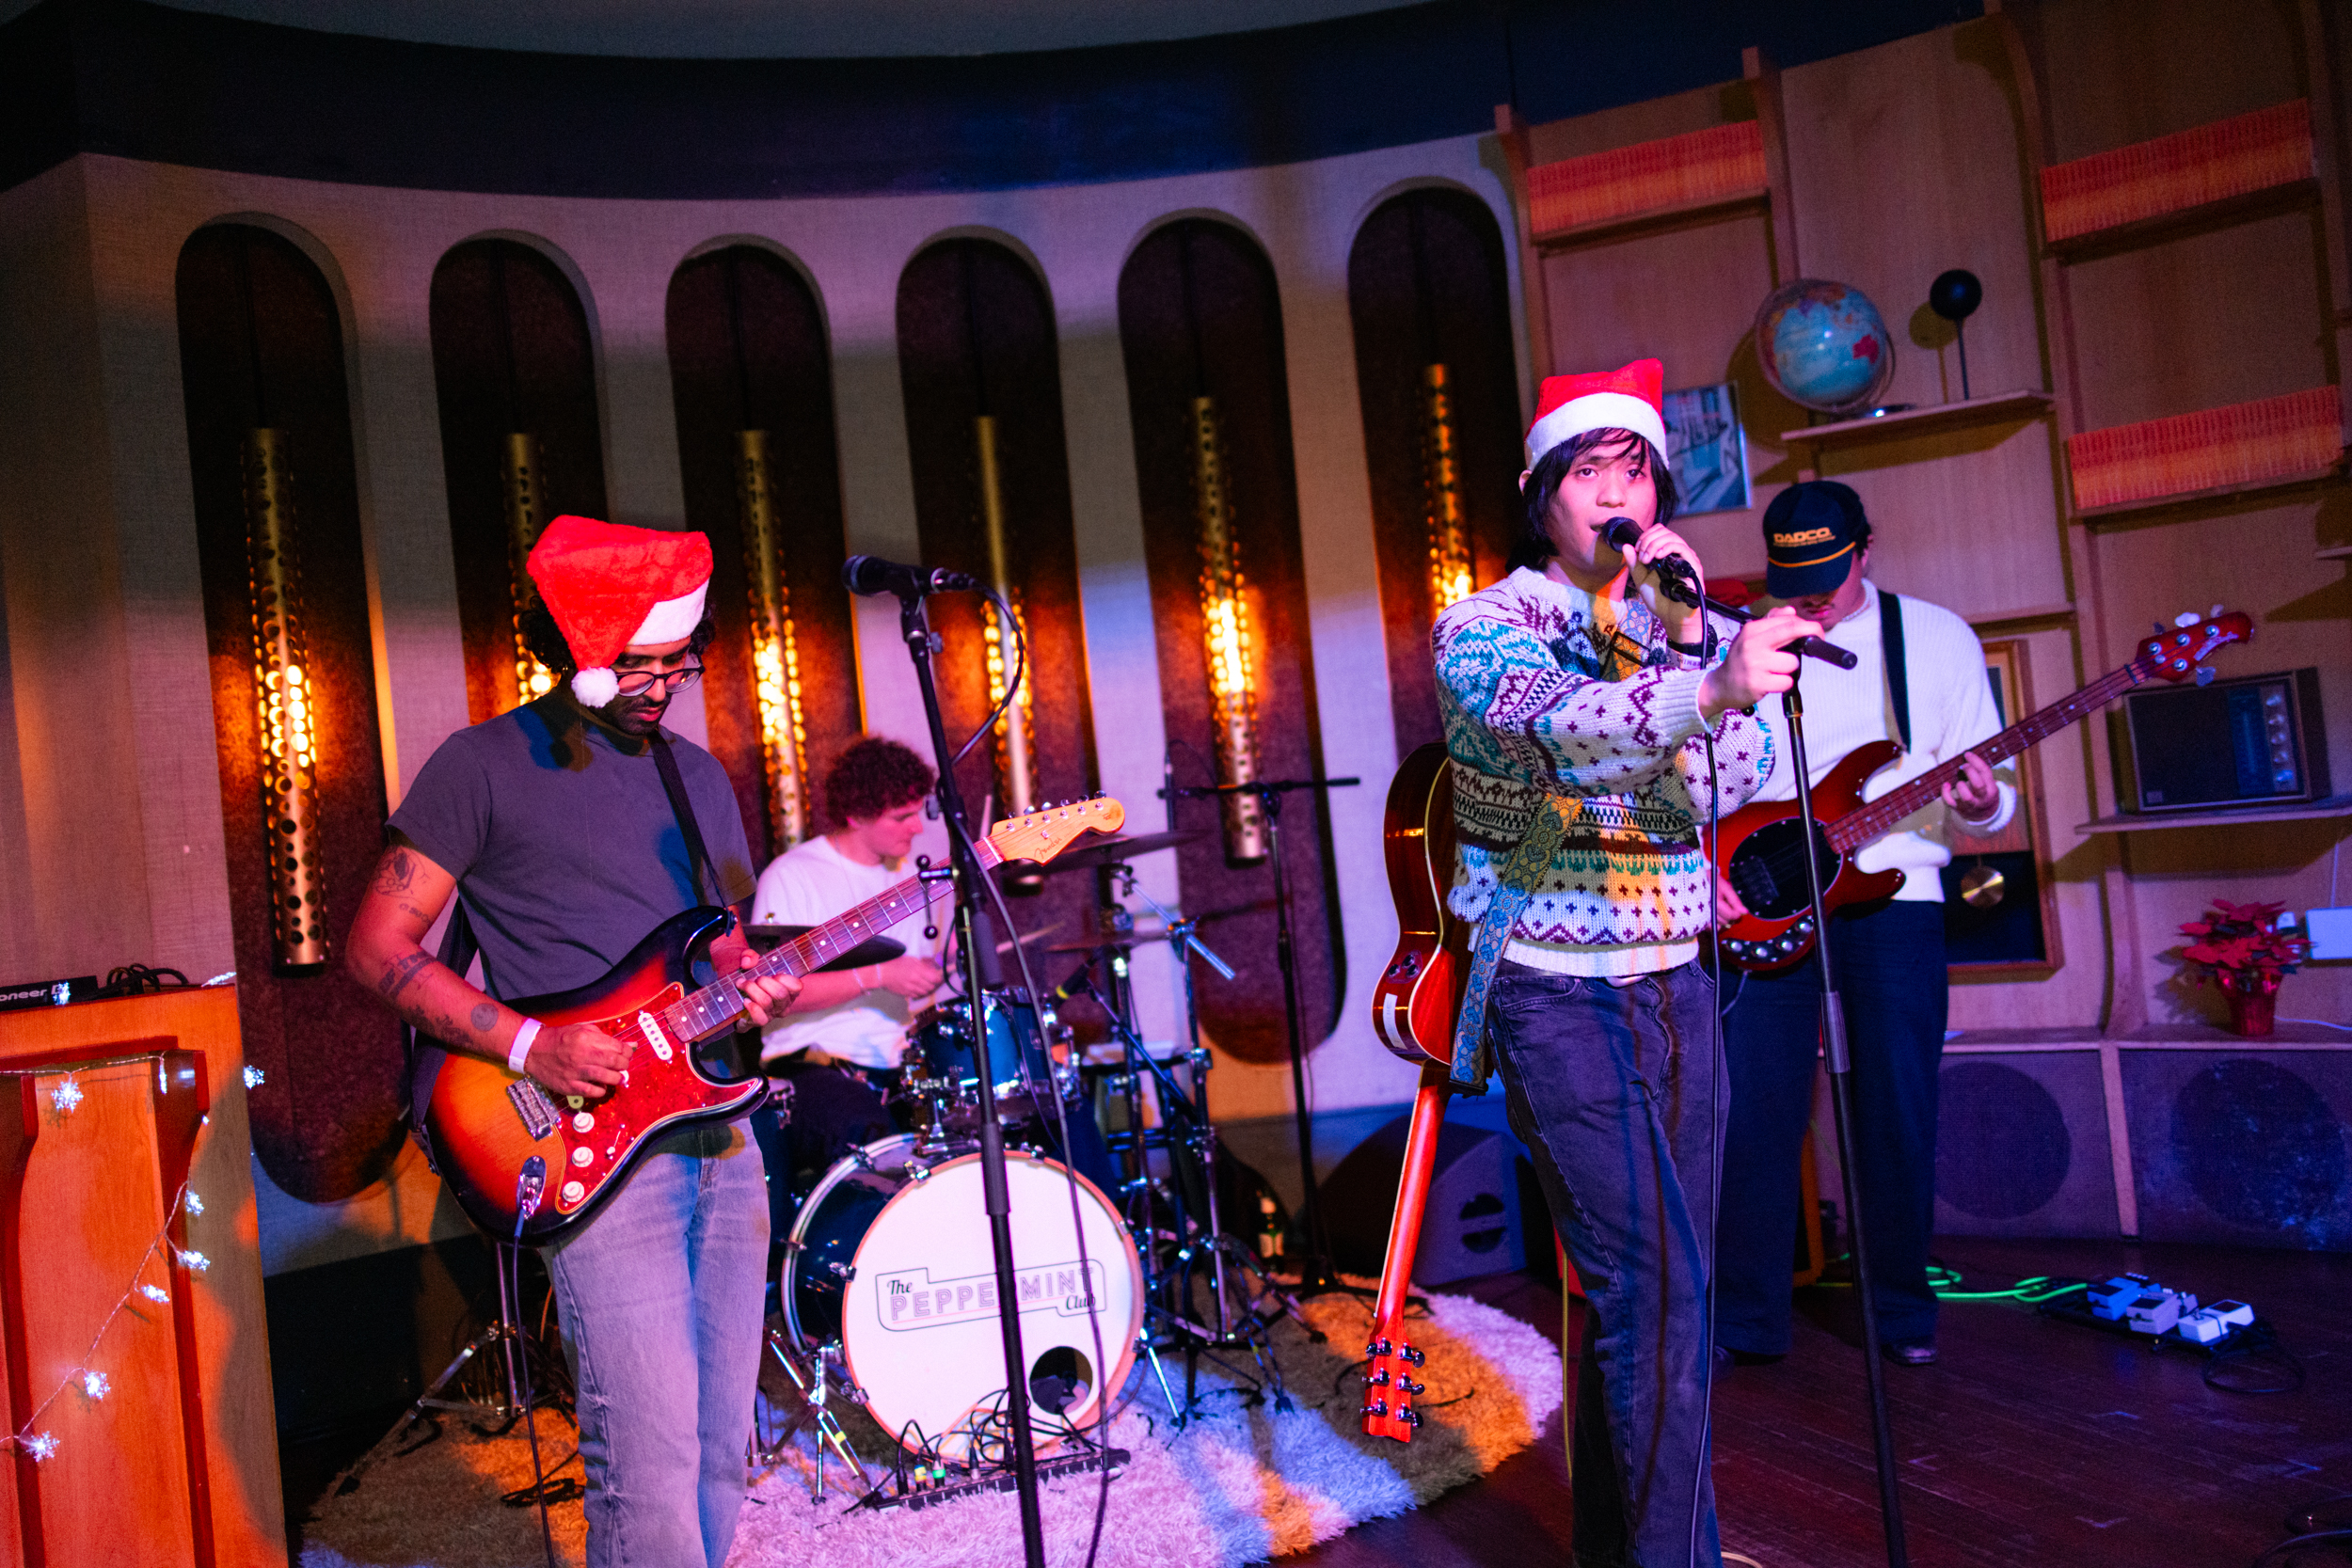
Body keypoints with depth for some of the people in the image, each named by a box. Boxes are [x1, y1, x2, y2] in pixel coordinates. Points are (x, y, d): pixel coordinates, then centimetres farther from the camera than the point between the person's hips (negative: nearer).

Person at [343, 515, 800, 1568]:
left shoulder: (701, 777, 16)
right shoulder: (484, 767, -1)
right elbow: (376, 946, -3)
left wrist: (754, 990, -1)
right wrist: (527, 1045, -15)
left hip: (720, 1134, 6)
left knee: (722, 1454, 12)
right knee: (652, 1467, -10)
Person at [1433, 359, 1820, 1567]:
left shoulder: (1680, 628, 11)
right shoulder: (1484, 626, -7)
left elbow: (1736, 784, -2)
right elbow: (1554, 719, -30)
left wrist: (1688, 628, -12)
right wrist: (1711, 684, -47)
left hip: (1677, 984, 6)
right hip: (1561, 995, -6)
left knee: (1642, 1286, 13)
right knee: (1655, 1287, -12)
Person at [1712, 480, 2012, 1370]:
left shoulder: (1938, 638, 6)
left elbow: (1985, 785, 6)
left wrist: (1981, 805, -16)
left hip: (1893, 894, 0)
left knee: (1898, 1113, 3)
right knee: (1753, 1111, -2)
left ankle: (1903, 1313, 21)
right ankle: (1748, 1320, 10)